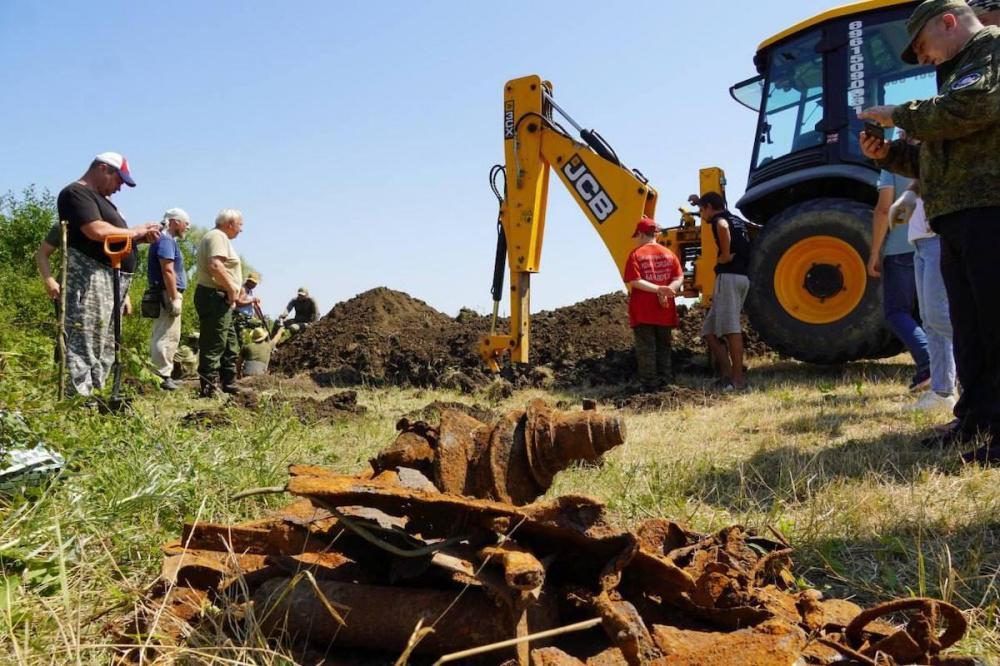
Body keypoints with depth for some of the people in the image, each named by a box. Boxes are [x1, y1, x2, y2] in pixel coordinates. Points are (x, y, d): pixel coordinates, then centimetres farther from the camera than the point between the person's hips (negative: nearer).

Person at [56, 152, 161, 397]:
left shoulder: (100, 199, 25)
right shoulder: (77, 193, -6)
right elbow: (96, 231, -21)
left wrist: (141, 238, 10)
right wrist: (136, 232, -8)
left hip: (111, 284, 11)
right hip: (91, 280, -11)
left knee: (104, 352, 12)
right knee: (84, 352, -12)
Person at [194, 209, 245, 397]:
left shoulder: (218, 237, 22)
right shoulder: (218, 236, -11)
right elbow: (215, 265, -26)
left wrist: (232, 292, 21)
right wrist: (231, 289, -19)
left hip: (220, 299, 11)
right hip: (215, 297, -11)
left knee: (230, 346, 17)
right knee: (214, 345, -9)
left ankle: (229, 385, 24)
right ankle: (208, 389, -7)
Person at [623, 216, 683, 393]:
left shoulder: (636, 254, -5)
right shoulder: (668, 253, 6)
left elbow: (634, 281, -16)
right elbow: (679, 278, 0)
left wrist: (659, 289, -19)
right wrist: (667, 290, -14)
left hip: (642, 311, -4)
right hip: (664, 310, 4)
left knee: (646, 349, 2)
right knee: (663, 347, 14)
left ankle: (649, 383, 3)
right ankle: (665, 380, 15)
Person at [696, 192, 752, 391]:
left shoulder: (719, 219, -3)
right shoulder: (737, 221, 25)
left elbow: (723, 226, -28)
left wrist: (725, 254, -19)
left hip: (729, 276, -9)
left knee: (731, 328, -14)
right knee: (710, 331, 10)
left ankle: (737, 378, -18)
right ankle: (727, 375, 4)